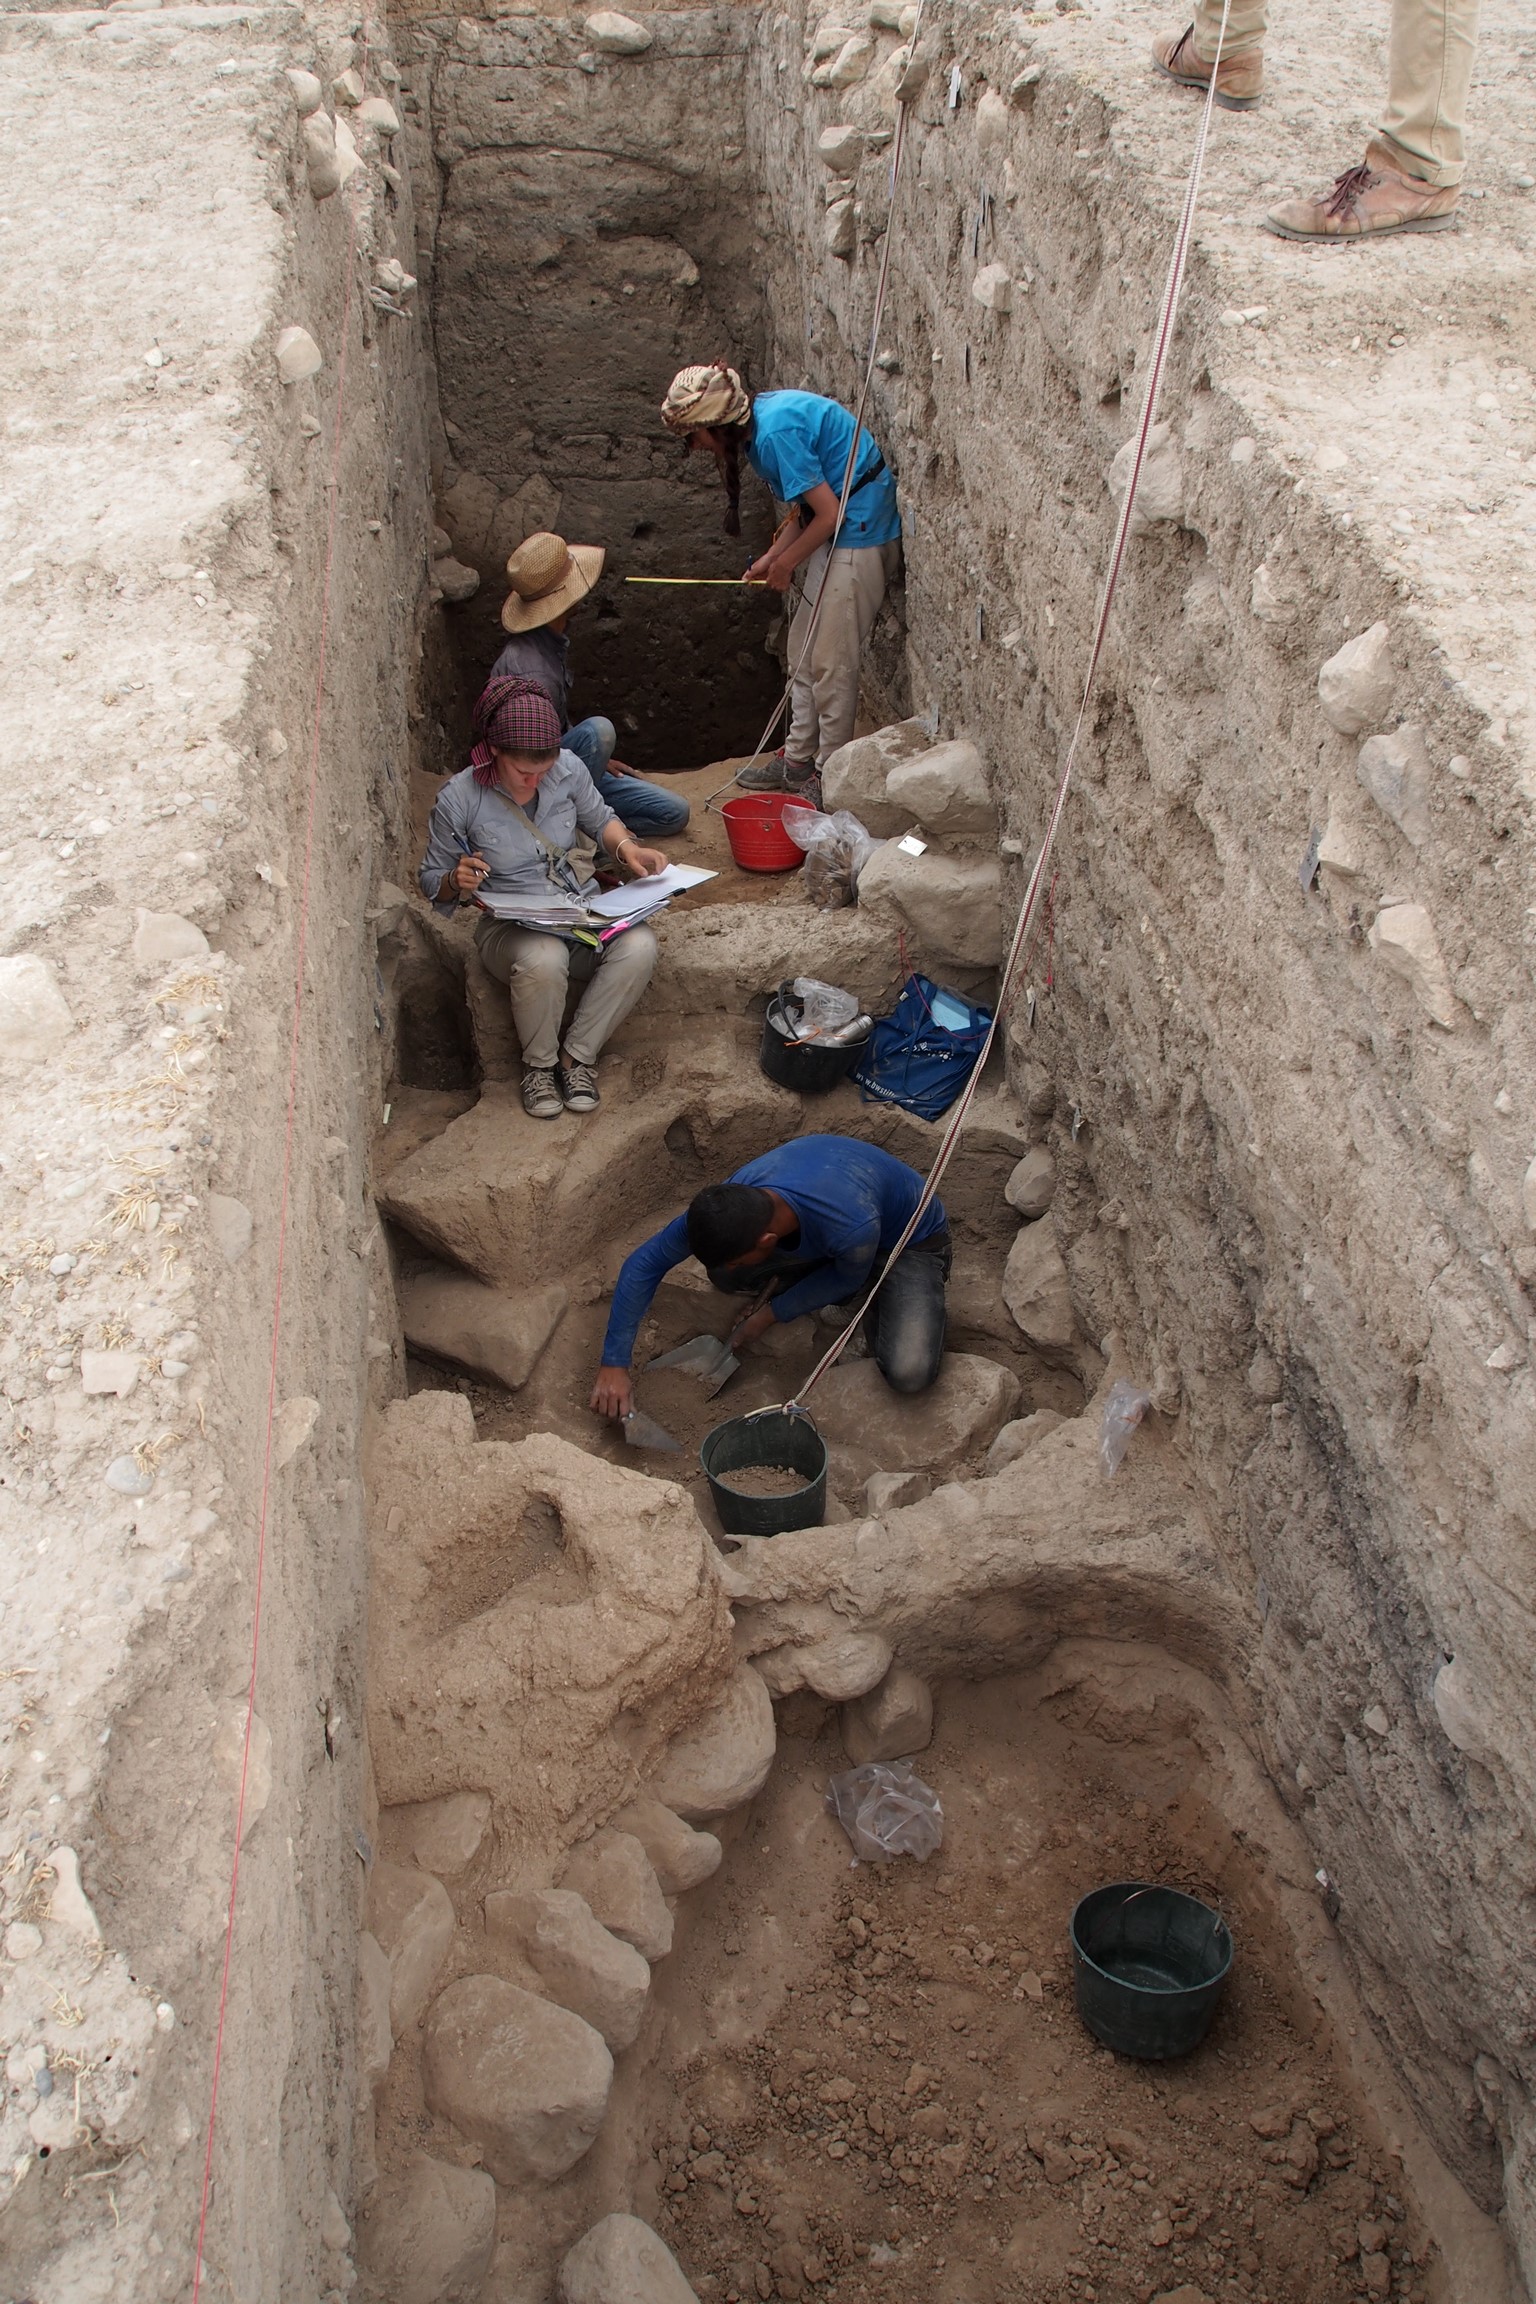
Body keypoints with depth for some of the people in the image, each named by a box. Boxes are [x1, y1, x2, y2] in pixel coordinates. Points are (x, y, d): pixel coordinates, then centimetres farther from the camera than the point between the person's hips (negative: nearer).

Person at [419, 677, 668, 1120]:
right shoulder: (458, 800, -14)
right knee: (544, 960, -39)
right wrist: (457, 881, -25)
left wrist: (627, 848, -6)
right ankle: (539, 1064, -9)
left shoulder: (567, 769, -5)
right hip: (508, 927, -4)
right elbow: (431, 880, -1)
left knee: (638, 947, -28)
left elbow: (599, 819, 15)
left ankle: (579, 1055, -10)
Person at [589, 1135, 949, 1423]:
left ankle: (877, 1310, 6)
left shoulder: (852, 1226, -45)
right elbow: (644, 1263, -20)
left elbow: (849, 1279, -19)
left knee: (909, 1375, -27)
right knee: (725, 1275, -13)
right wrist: (614, 1365, -23)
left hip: (912, 1242, -5)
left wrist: (769, 1315, -14)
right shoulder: (730, 1203, -30)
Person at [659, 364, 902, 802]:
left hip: (859, 532, -10)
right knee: (804, 651, 14)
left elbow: (828, 514, -21)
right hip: (835, 532, 10)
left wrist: (786, 562, -7)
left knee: (831, 660, -5)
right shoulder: (760, 417, 8)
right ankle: (798, 758, 24)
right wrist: (771, 558, 8)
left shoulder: (775, 433, -23)